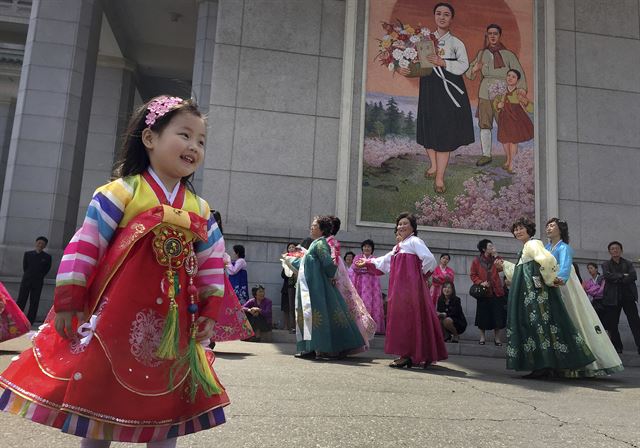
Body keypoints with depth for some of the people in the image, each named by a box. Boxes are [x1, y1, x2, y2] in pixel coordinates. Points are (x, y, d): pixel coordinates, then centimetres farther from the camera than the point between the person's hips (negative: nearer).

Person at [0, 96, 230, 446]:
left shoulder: (200, 210, 5)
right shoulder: (122, 192, -8)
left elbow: (212, 261, 10)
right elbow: (83, 246, -8)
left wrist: (210, 312, 5)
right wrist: (68, 303, -9)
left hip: (171, 325, 4)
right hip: (115, 319, -3)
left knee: (166, 403, 12)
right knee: (100, 397, 10)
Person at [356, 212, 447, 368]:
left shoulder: (414, 241, -6)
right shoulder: (398, 247, 22)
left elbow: (429, 259, -17)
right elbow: (384, 261, 32)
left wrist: (421, 273, -5)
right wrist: (367, 263, 36)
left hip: (410, 286, -9)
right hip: (400, 287, 9)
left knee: (407, 318, -9)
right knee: (400, 318, 8)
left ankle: (407, 356, -6)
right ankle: (409, 355, 14)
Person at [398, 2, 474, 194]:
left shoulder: (456, 43, 4)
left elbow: (463, 66, -8)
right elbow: (417, 63, 5)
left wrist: (443, 63, -21)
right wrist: (406, 71, -15)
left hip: (448, 91, -3)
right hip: (428, 90, 3)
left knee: (445, 133, -4)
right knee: (428, 129, 8)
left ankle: (439, 177, -2)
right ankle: (433, 165, 32)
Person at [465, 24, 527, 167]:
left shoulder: (508, 55, 6)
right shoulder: (482, 54, 14)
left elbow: (519, 72, -3)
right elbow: (468, 73, 13)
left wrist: (521, 87, -21)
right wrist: (474, 70, -11)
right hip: (485, 95, 3)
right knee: (484, 125, 1)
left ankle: (510, 157, 0)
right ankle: (486, 155, 10)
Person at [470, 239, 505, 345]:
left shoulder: (495, 259, 8)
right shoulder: (476, 261, 0)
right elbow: (473, 275, 0)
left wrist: (496, 255, -11)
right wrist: (480, 282, -15)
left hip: (496, 292, 2)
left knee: (497, 315, 3)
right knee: (483, 315, 5)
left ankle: (497, 337, 15)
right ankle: (482, 337, 17)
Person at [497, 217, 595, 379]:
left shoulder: (533, 244, -7)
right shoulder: (524, 249, 22)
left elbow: (547, 260, -24)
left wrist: (549, 279, -16)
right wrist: (504, 265, 30)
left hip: (536, 291, -10)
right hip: (527, 294, 10)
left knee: (537, 322, -11)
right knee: (529, 324, 7)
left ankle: (545, 366, -11)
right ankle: (543, 366, 9)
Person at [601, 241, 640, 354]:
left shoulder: (628, 263, 12)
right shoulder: (606, 264, 10)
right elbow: (607, 276, -10)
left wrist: (616, 279, -13)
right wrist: (623, 276, -11)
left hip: (628, 296, 0)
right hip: (613, 297, 0)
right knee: (612, 324, 3)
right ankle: (617, 348, 13)